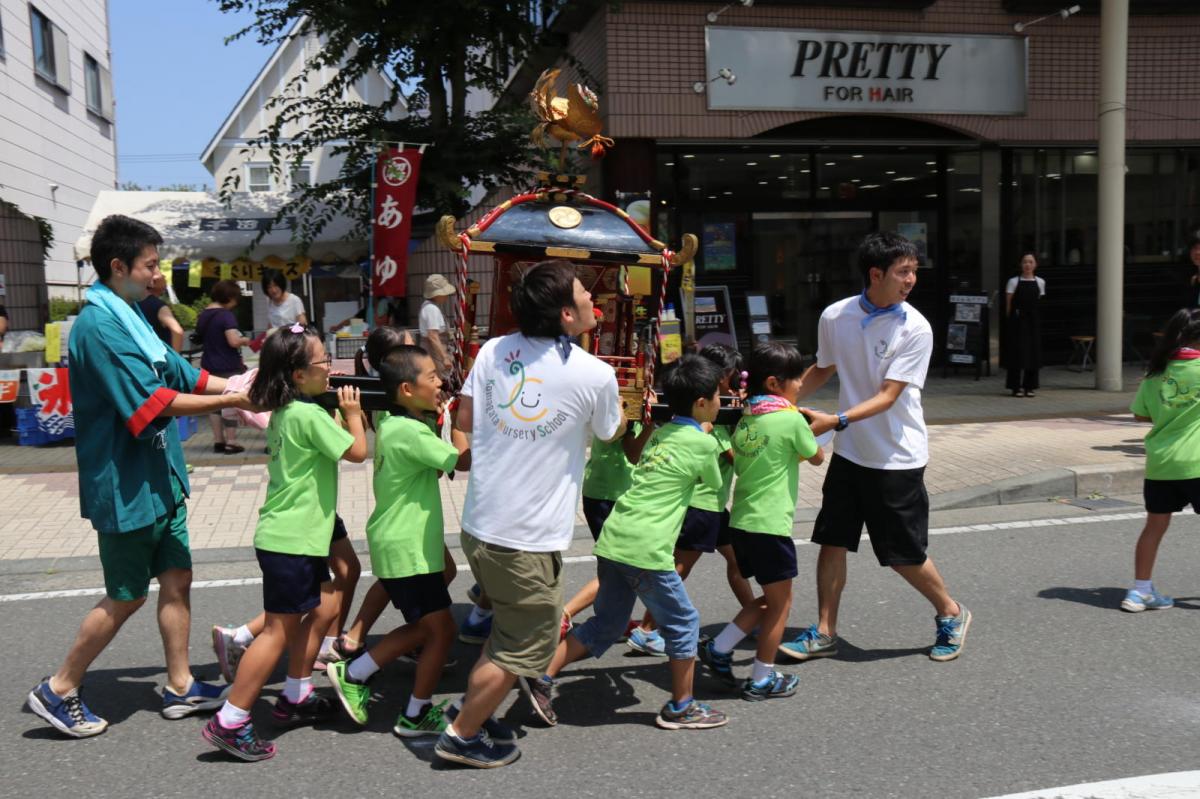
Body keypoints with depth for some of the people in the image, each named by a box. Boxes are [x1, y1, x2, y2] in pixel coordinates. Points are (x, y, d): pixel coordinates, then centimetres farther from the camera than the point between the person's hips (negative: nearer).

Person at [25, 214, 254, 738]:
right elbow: (151, 402, -25)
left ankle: (179, 687, 24)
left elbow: (179, 374, 13)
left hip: (158, 477, 9)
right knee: (126, 597, 3)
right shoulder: (98, 325, -20)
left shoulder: (129, 316, 10)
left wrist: (236, 385, 1)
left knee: (176, 580, 13)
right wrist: (228, 401, -21)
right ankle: (58, 692, 21)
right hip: (125, 485, -9)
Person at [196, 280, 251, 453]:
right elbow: (234, 341, -24)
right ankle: (231, 442, 2)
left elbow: (200, 338, 19)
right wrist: (245, 340, -5)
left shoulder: (203, 315, 8)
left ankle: (218, 441, 16)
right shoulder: (226, 315, -16)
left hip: (209, 365, 7)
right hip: (228, 367, -7)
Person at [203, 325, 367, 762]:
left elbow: (328, 443, 25)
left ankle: (295, 697, 29)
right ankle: (229, 723, 0)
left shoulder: (284, 412, 11)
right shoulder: (310, 415, -18)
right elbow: (357, 451, -13)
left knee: (323, 607, 20)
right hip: (291, 541, -10)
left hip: (293, 536, 10)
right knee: (280, 632, -4)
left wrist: (341, 413, 12)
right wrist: (352, 412, 1)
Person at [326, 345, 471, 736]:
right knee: (443, 630, 0)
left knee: (421, 627, 20)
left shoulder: (391, 424, 9)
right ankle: (416, 715, 12)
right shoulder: (412, 432, -21)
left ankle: (353, 674, 24)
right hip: (408, 550, -10)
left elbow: (434, 467, 17)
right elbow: (464, 460, -20)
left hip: (394, 544, 10)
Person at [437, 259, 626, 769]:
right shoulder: (596, 375, -13)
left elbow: (464, 420, 6)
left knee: (508, 627, 29)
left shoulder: (494, 350, -2)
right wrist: (616, 400, 26)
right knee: (522, 648, 12)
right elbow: (611, 432, 6)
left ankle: (472, 709, 36)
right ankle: (462, 736, 21)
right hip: (527, 539, -6)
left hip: (479, 523, 7)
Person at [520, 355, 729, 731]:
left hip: (613, 540, 8)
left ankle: (542, 676, 15)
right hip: (646, 549, -7)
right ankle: (681, 707, 21)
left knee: (606, 623, 19)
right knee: (683, 623, 11)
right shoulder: (703, 443, -4)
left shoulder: (659, 434, 17)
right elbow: (714, 483, 12)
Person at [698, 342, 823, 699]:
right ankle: (762, 680, 15)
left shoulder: (745, 419, 9)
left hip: (740, 522, 8)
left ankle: (718, 648, 17)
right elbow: (817, 457, 2)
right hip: (770, 526, -8)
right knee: (780, 602, 8)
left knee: (769, 598, 21)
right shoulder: (791, 419, -12)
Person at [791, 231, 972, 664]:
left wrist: (836, 421, -33)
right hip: (849, 452, 4)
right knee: (832, 541, 7)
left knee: (905, 555, 4)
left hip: (897, 457, -4)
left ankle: (951, 614, 31)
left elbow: (887, 397, -21)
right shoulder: (835, 316, -4)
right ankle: (824, 633, 21)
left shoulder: (915, 329, -15)